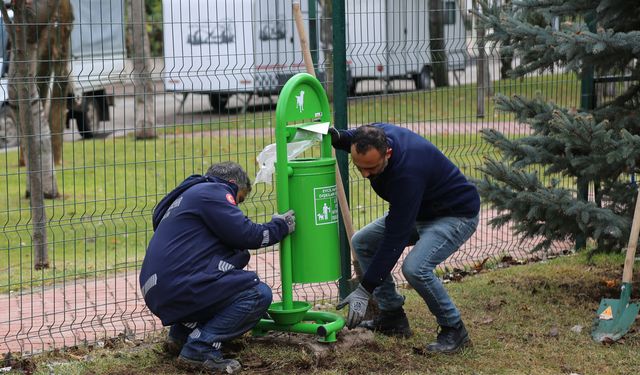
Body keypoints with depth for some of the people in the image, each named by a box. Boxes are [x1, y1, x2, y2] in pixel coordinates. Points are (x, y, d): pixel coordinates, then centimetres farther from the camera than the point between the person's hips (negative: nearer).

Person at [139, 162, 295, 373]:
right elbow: (245, 234, -7)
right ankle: (200, 348, -14)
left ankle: (181, 333, 17)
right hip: (179, 289, -10)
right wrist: (281, 226, 10)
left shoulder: (191, 195, 30)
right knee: (259, 294, -9)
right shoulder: (212, 191, 0)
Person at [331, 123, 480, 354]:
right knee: (362, 242, 3)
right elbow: (353, 138, 12)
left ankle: (453, 329, -8)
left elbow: (395, 239, -35)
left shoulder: (407, 171, -39)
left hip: (456, 214, -9)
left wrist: (364, 291, -33)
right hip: (420, 210, 9)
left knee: (415, 268, -30)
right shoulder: (374, 136, -17)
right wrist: (337, 137, -14)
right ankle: (392, 317, 11)